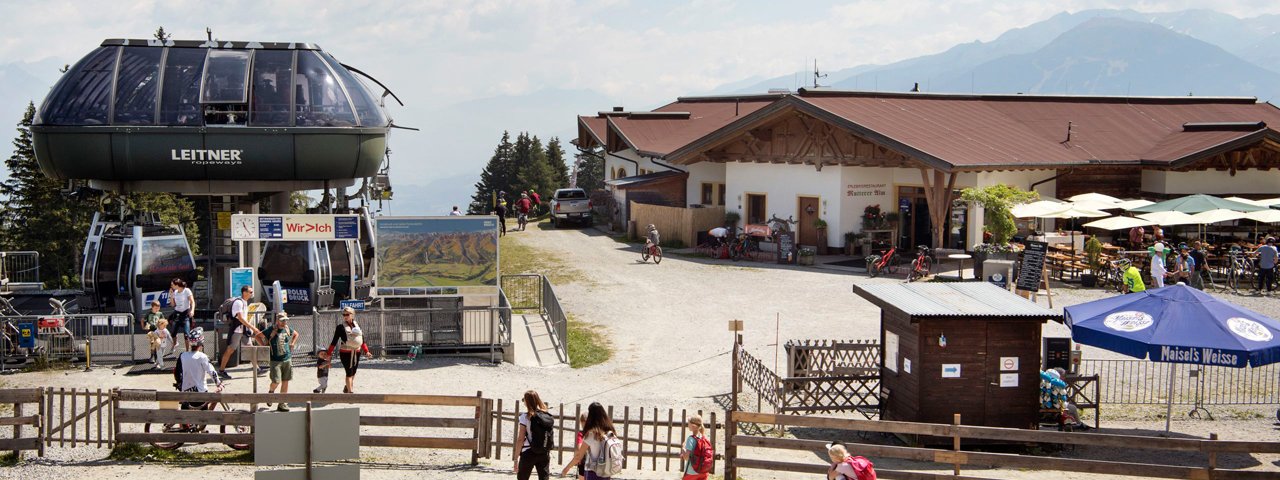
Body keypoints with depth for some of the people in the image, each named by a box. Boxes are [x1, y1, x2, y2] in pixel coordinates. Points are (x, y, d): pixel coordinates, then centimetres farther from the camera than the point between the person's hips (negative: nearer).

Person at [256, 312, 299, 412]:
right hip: (275, 360, -4)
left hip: (287, 359, 4)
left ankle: (282, 404, 11)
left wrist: (292, 344, 14)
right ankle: (271, 391, 24)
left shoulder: (288, 329, 7)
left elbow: (296, 334, 28)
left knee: (285, 382, 4)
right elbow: (257, 336, -2)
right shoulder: (271, 330, -7)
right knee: (276, 381, -12)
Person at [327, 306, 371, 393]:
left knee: (353, 373, 14)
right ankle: (350, 391, -5)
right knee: (349, 373, -8)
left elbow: (362, 340, 15)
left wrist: (366, 351, 9)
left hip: (357, 352, 5)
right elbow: (334, 341, -5)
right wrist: (329, 353, -9)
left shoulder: (357, 325, 9)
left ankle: (346, 388, 33)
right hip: (345, 353, -5)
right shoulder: (340, 327, -5)